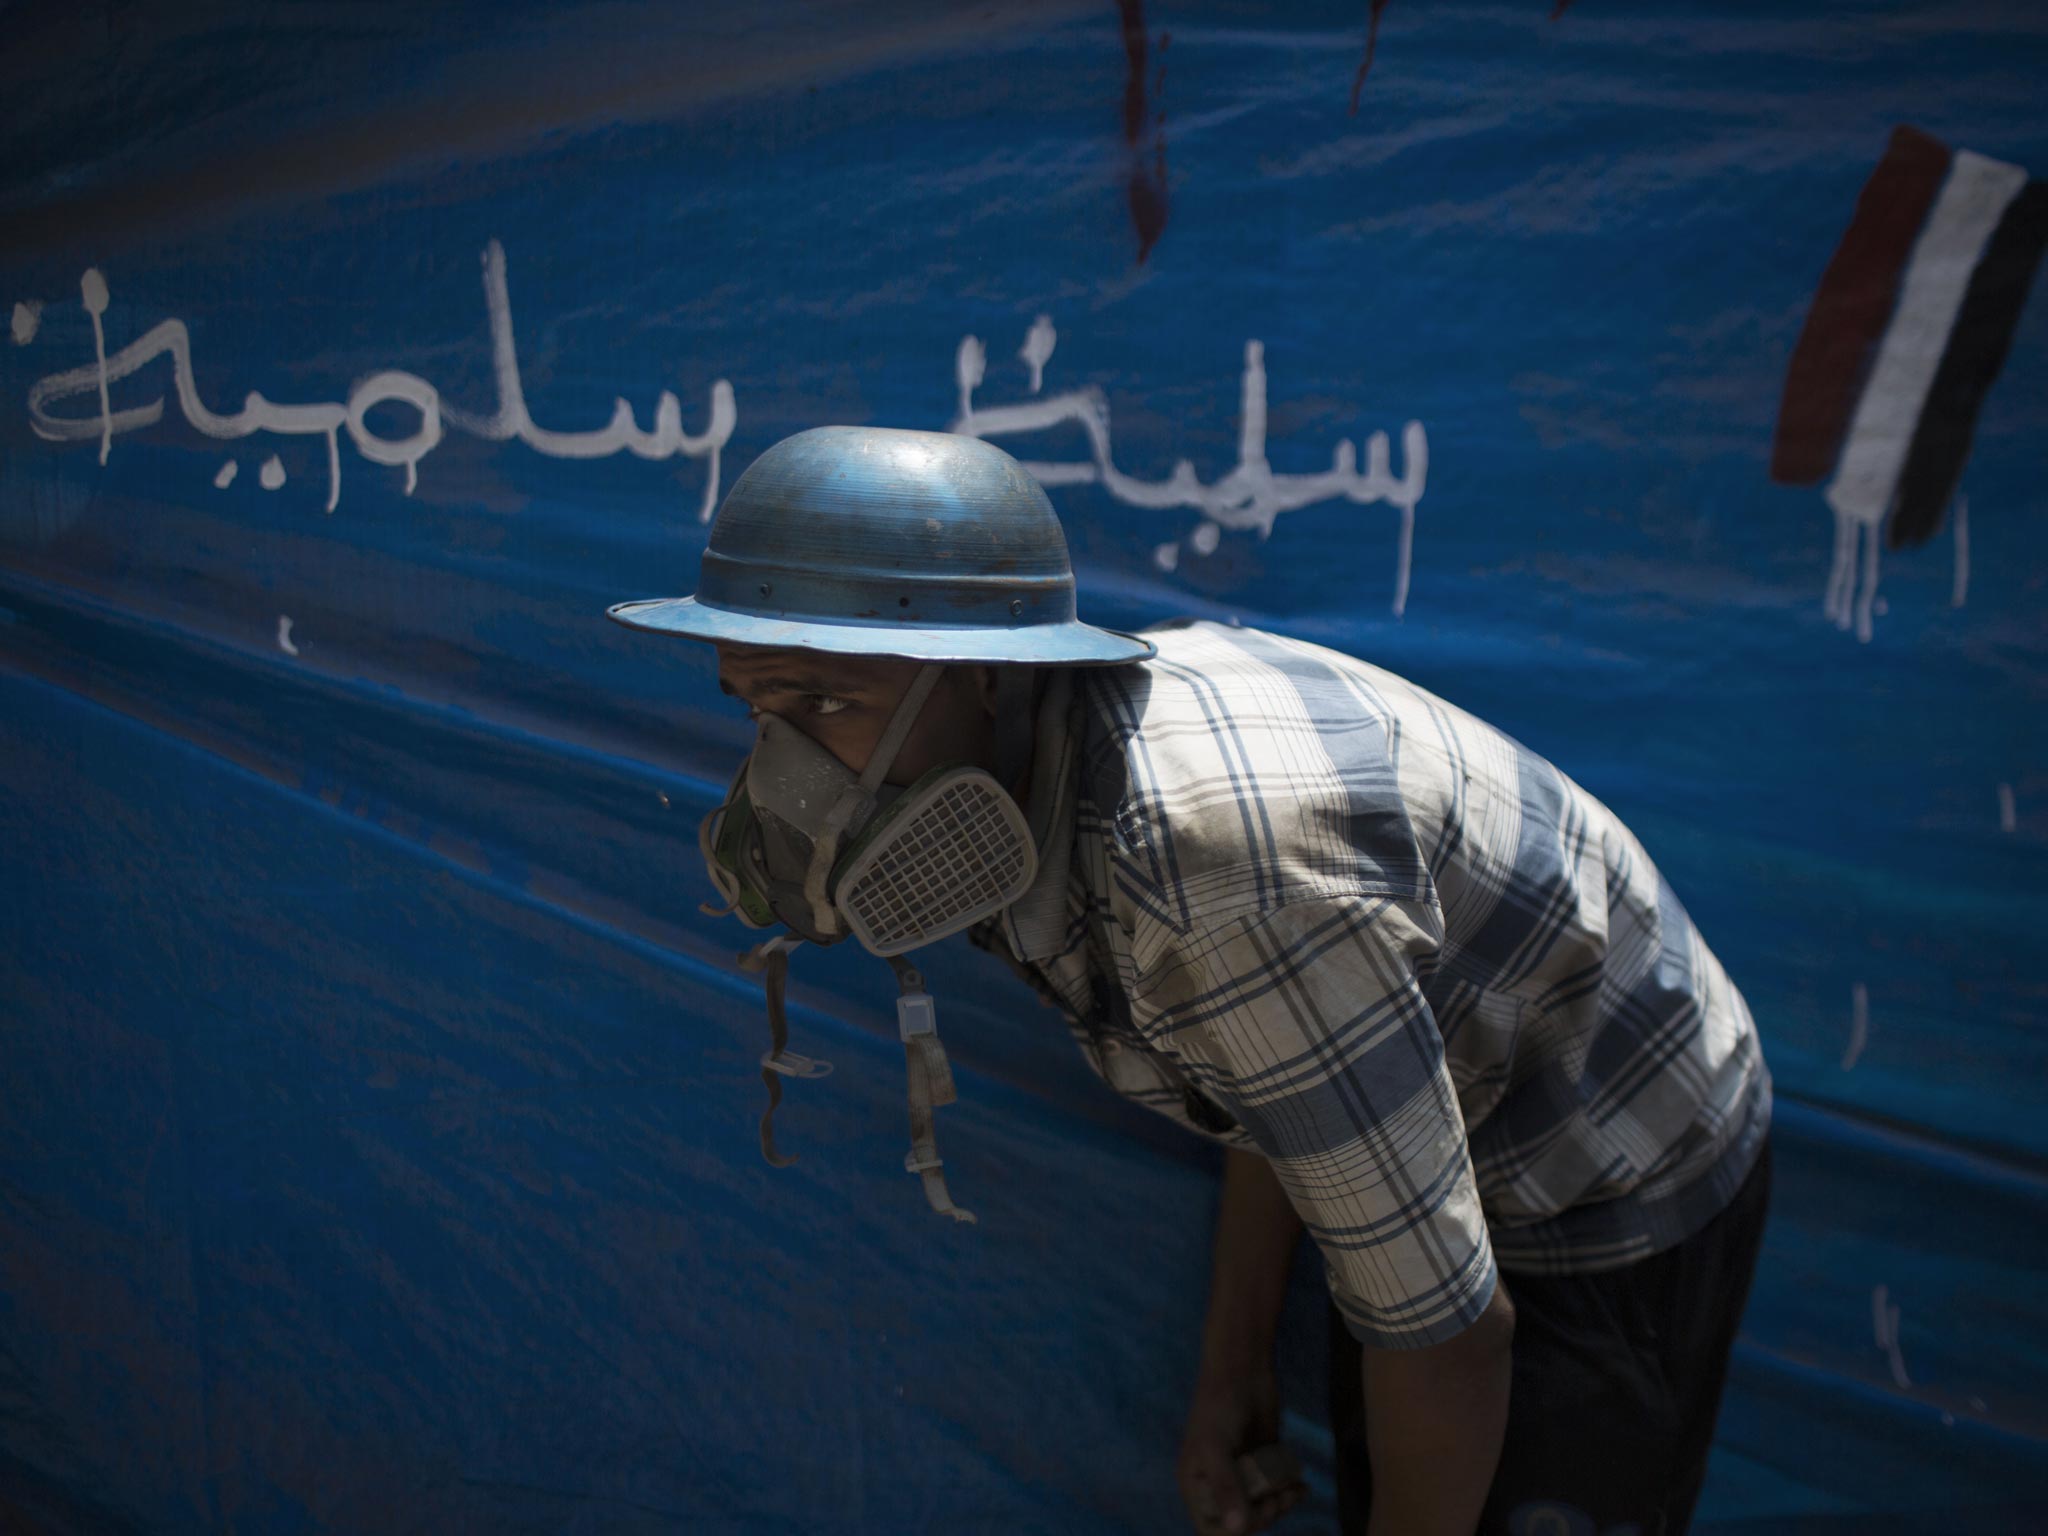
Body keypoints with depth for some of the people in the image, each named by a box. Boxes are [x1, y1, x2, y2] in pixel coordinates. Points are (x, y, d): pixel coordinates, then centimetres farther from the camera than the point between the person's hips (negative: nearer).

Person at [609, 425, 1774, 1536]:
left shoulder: (1229, 882, -39)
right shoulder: (1050, 771, -10)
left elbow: (1450, 1329, -28)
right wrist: (1236, 1368, 7)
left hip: (1618, 1214, -7)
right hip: (1423, 1145, 7)